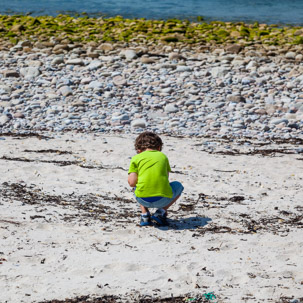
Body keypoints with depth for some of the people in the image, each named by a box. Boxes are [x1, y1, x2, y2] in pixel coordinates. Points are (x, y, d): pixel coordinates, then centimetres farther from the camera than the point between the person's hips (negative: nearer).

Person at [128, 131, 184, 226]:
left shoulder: (136, 158, 11)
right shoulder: (163, 156, 17)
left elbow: (132, 183, 4)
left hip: (143, 200, 1)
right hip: (163, 199, -1)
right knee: (178, 186, 32)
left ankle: (145, 214, 16)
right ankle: (161, 212, 12)